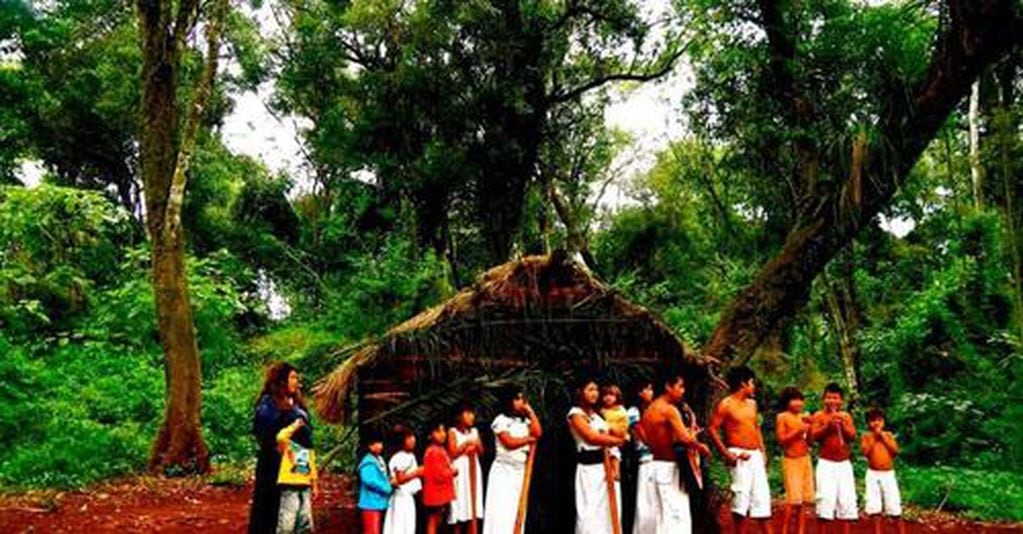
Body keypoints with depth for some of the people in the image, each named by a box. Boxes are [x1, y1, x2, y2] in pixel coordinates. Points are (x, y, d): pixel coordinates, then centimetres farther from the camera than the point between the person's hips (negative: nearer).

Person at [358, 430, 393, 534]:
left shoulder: (379, 460, 13)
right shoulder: (368, 463, -16)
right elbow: (370, 481, -25)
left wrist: (390, 481, -1)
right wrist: (389, 487, -16)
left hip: (379, 503, 10)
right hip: (370, 503, -10)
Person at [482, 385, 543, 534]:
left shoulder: (524, 420, 14)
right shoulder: (501, 420, -7)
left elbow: (538, 433, -2)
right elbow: (509, 443, -17)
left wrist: (530, 412, 0)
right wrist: (529, 439, -11)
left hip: (521, 470, 7)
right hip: (503, 470, -6)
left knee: (517, 512, 6)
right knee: (501, 512, -9)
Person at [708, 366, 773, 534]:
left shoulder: (752, 403, 13)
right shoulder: (726, 405, -9)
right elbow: (713, 429, -12)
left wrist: (762, 452, 15)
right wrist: (726, 453, -17)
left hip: (755, 455, 7)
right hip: (739, 456, -7)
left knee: (762, 496, 8)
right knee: (741, 496, -7)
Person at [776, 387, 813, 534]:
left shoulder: (803, 417, 9)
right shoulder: (782, 417, -5)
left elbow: (810, 441, 9)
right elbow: (781, 440, -11)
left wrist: (809, 428, -7)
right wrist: (798, 431, -17)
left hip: (805, 458, 6)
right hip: (791, 460, -6)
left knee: (804, 499, 6)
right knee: (793, 499, -11)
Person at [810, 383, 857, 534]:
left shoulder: (846, 416, 9)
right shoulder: (818, 416, 1)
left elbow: (852, 436, 0)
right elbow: (814, 436, -9)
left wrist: (842, 424, -15)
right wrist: (828, 425, -21)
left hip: (844, 463, 3)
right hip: (826, 463, -3)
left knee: (846, 499, 2)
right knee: (826, 498, -9)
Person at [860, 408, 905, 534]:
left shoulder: (888, 435, 6)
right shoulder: (866, 436, 2)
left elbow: (895, 450, -8)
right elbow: (866, 451, -14)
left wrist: (883, 437, -11)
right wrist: (874, 437, -12)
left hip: (888, 474, 1)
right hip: (873, 474, -1)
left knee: (894, 505, 0)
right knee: (874, 506, -1)